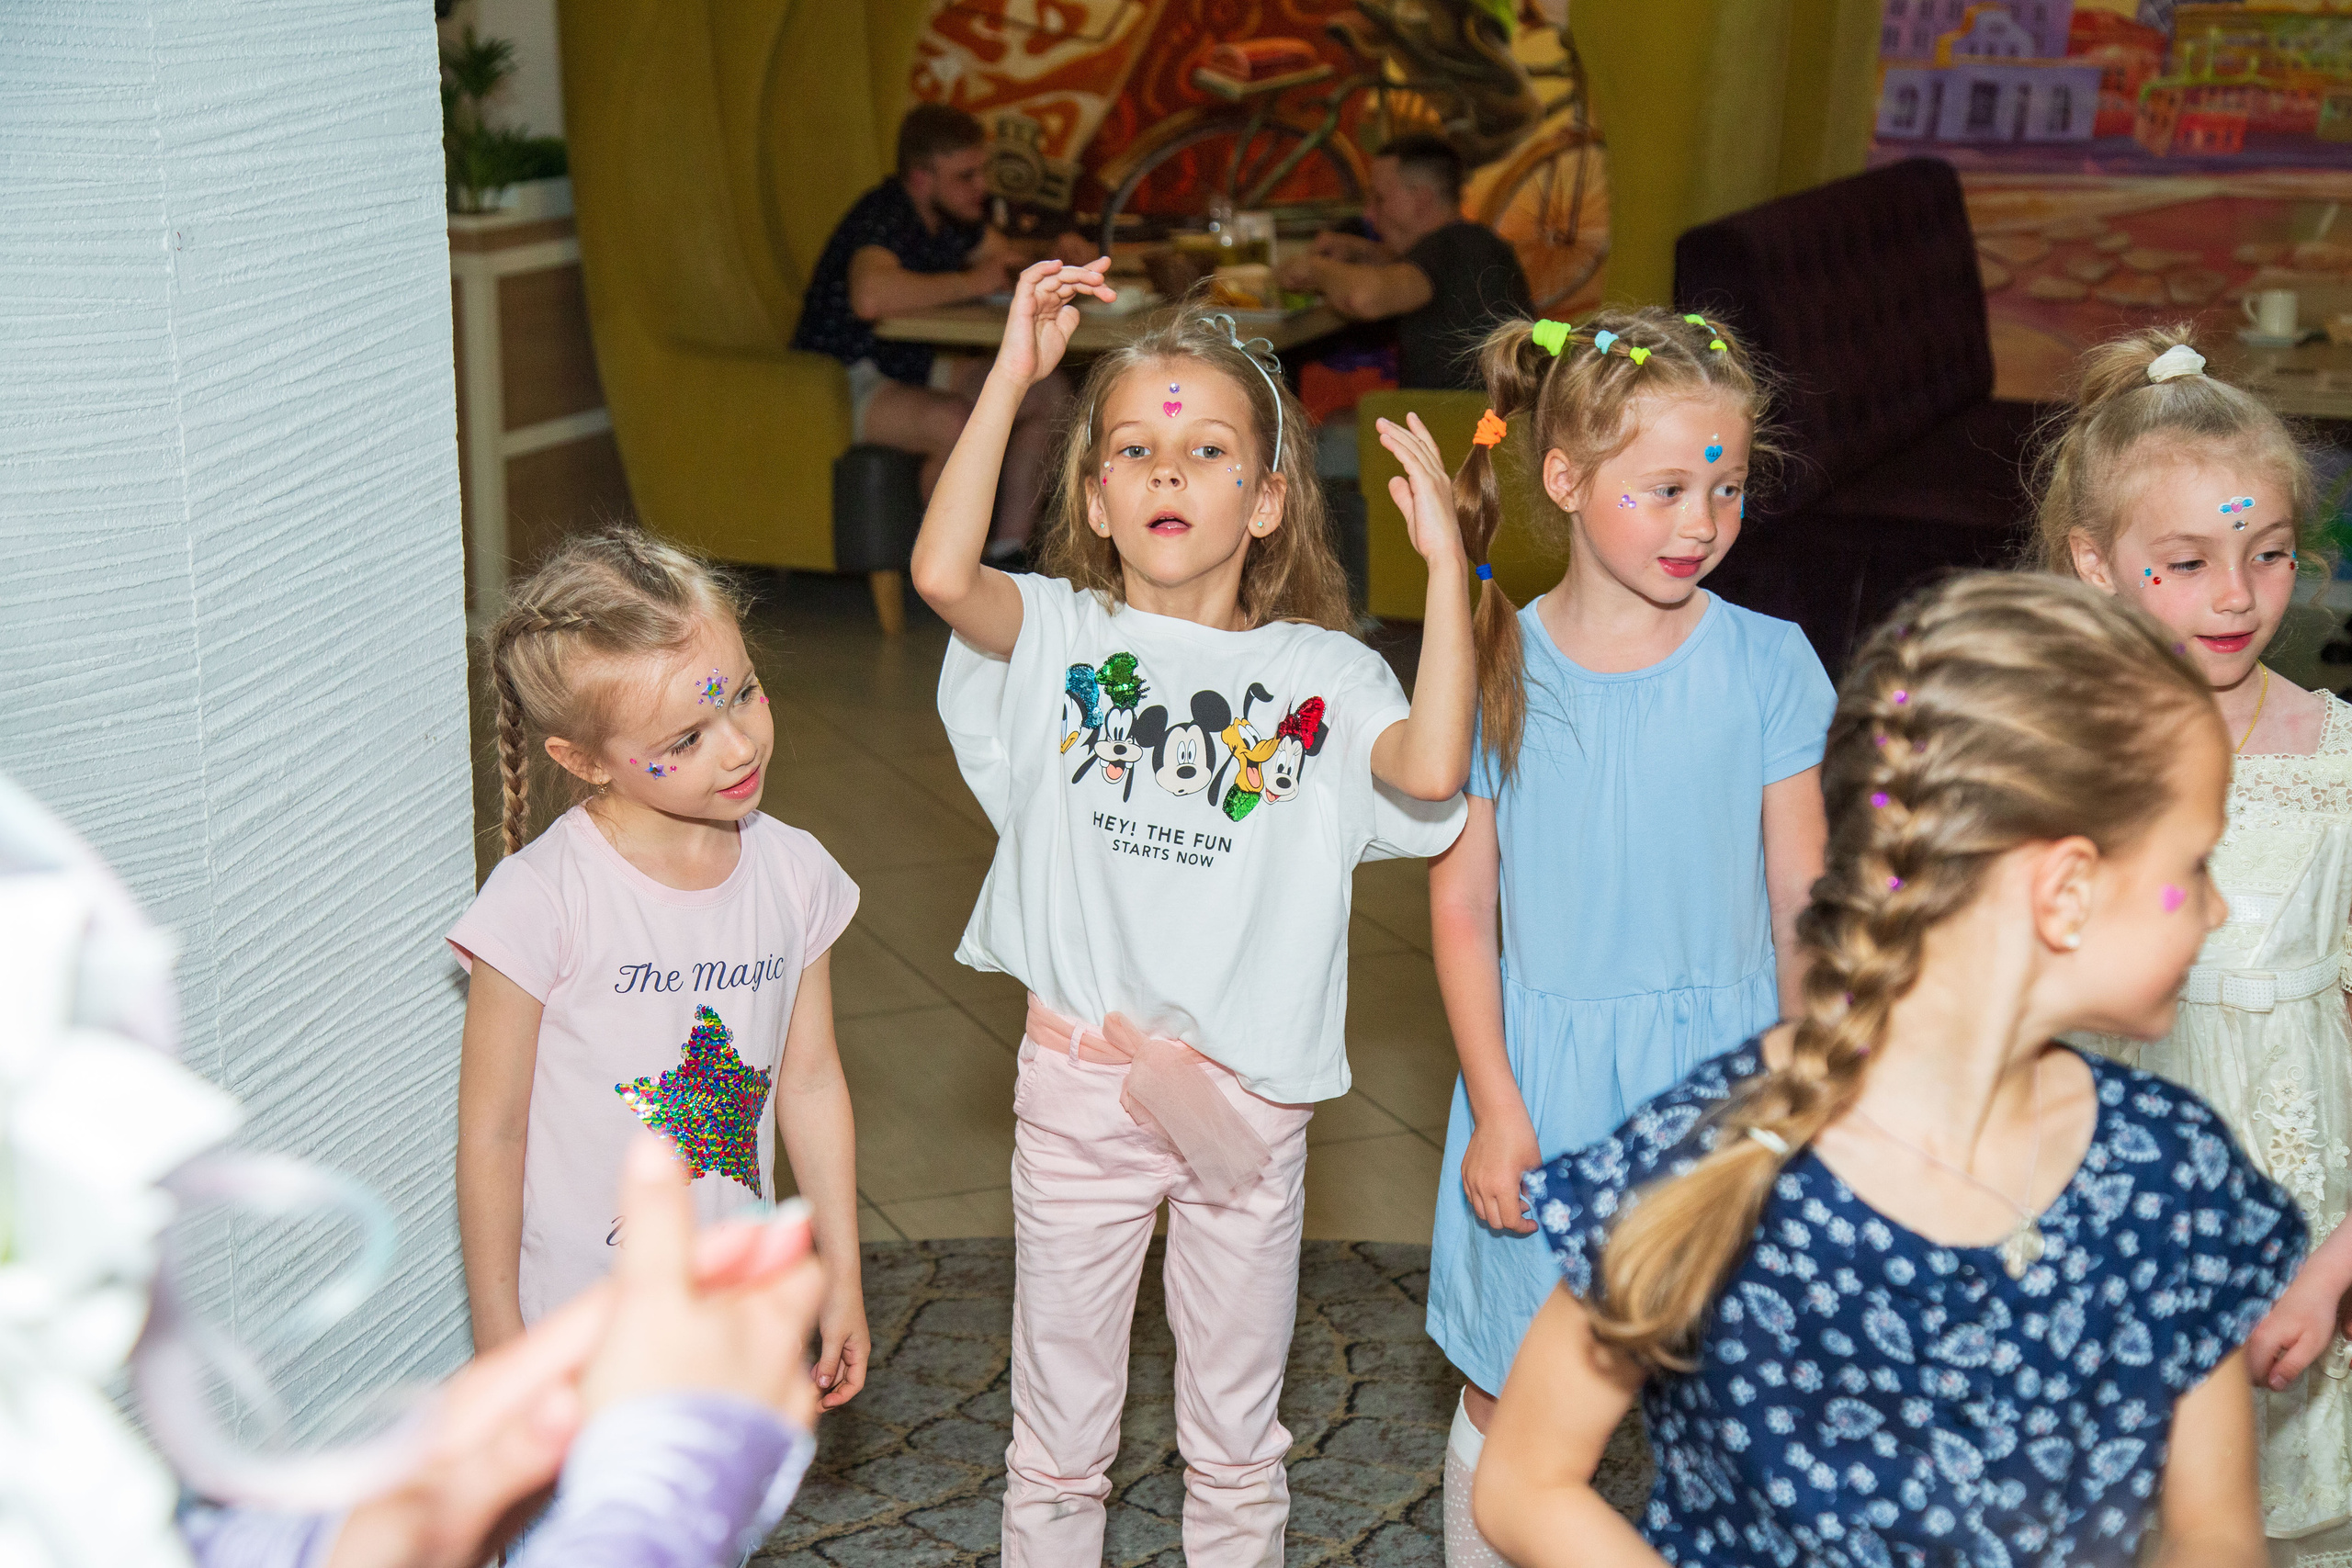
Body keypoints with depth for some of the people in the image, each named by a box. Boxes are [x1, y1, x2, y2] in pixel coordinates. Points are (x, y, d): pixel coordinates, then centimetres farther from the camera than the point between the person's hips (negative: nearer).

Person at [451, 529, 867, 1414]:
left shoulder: (794, 871, -5)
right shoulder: (541, 901, -20)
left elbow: (810, 1082, 5)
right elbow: (490, 1133, -13)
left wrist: (842, 1273, 9)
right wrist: (498, 1334, -9)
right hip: (581, 1329, -4)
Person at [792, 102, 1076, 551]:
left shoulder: (953, 214, 5)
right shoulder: (883, 216, -23)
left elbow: (1008, 262, 24)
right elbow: (871, 296, -45)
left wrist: (1056, 258, -1)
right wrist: (970, 283, -32)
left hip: (909, 370, 10)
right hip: (841, 384, -10)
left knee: (1050, 394, 2)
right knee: (956, 421, -36)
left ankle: (1008, 555, 2)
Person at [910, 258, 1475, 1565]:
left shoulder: (1323, 675, -4)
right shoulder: (1062, 636, -5)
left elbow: (1430, 770, -24)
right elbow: (944, 574, -25)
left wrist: (1446, 560, -23)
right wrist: (1013, 374, -24)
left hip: (1247, 1099, 0)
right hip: (1076, 1078, 0)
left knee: (1236, 1438, 19)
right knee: (1058, 1432, 17)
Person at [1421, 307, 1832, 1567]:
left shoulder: (1767, 665, -5)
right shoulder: (1494, 665, -5)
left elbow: (1801, 901, 1)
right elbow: (1462, 905, -1)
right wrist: (1495, 1109, -5)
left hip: (1716, 1065, 0)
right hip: (1542, 1067, 0)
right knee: (1508, 1401, 11)